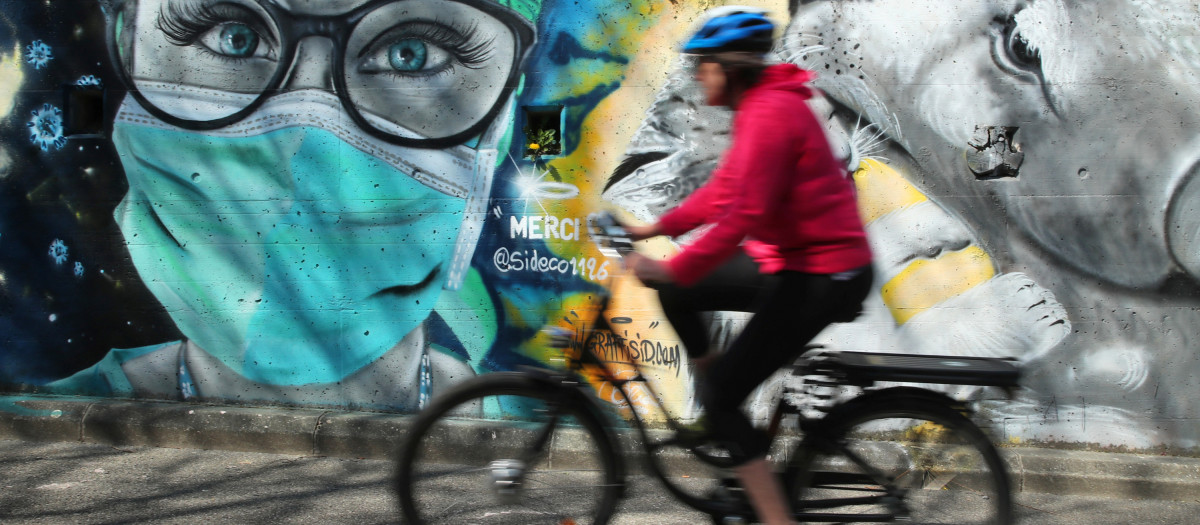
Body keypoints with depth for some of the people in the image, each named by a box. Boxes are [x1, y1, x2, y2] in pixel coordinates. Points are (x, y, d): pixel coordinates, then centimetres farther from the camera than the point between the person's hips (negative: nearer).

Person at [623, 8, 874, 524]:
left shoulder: (768, 113, -21)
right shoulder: (761, 105, 12)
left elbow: (743, 214, -28)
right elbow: (723, 190, 19)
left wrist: (672, 269, -23)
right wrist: (657, 227, 16)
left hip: (820, 277, -10)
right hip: (792, 257, 10)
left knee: (721, 392, -8)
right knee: (677, 293, 13)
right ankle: (717, 421, 22)